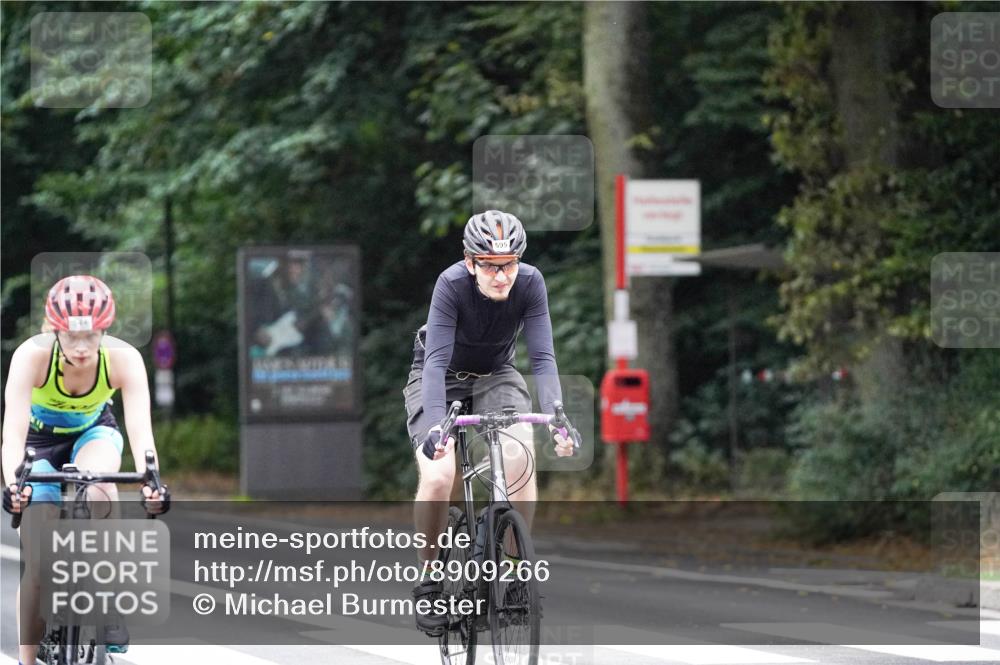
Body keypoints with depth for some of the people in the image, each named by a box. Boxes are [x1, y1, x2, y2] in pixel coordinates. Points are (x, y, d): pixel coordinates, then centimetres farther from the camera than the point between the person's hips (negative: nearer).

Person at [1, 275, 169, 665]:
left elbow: (140, 429, -36)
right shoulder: (32, 356, -33)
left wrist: (150, 483, -54)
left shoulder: (124, 359, -29)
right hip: (42, 439, 0)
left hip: (94, 432, 0)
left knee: (97, 486, -35)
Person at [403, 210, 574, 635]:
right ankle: (428, 577, -3)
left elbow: (543, 357, -26)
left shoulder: (530, 283, -24)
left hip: (495, 375, 2)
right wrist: (435, 424, -50)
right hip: (440, 377, -2)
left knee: (520, 458, -25)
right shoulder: (452, 284, -31)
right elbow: (437, 360, -36)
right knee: (437, 476, -23)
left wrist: (556, 417, -41)